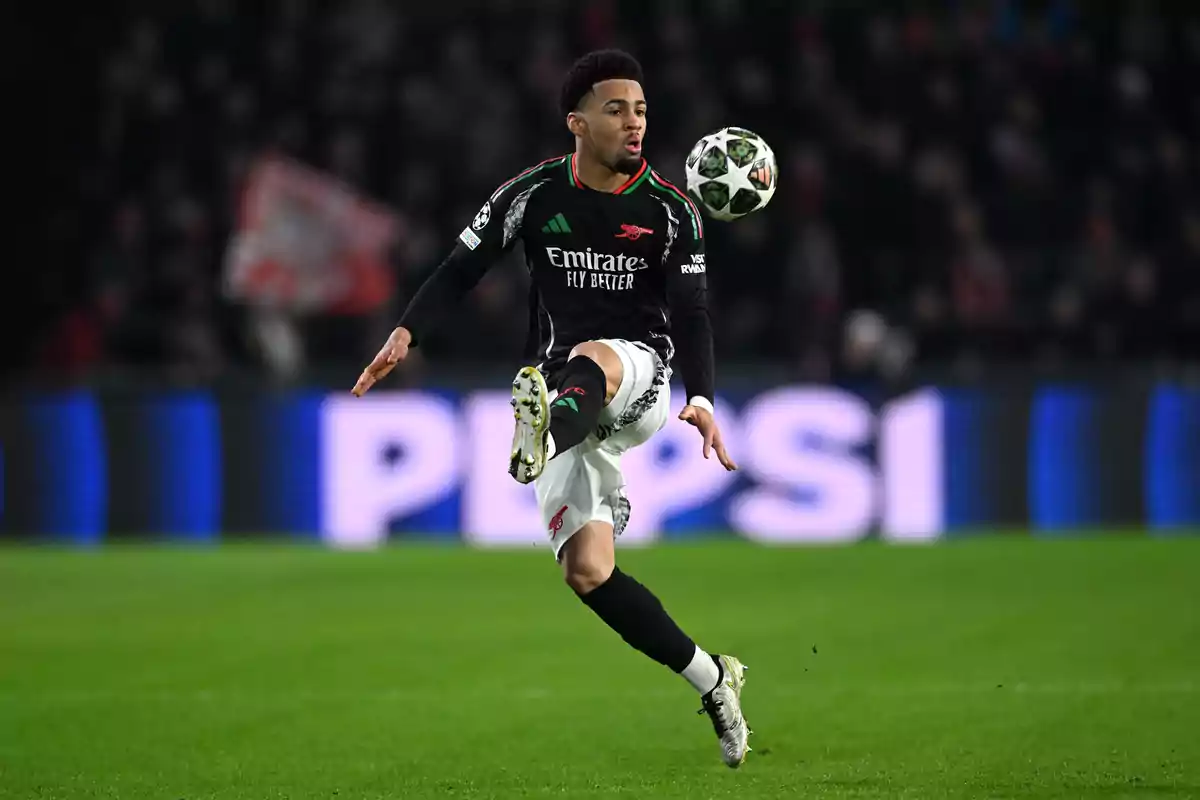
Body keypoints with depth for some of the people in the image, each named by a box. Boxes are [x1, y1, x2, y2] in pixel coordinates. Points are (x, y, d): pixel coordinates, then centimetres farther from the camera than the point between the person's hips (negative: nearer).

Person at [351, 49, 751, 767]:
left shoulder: (671, 210, -2)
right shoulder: (534, 195, 1)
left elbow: (692, 314, -7)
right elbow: (462, 271, 2)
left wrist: (701, 398, -24)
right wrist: (407, 334, -15)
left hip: (641, 373, -2)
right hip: (564, 397, 2)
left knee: (592, 357, -40)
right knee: (587, 570, -13)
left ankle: (543, 438, -74)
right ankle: (712, 680, 0)